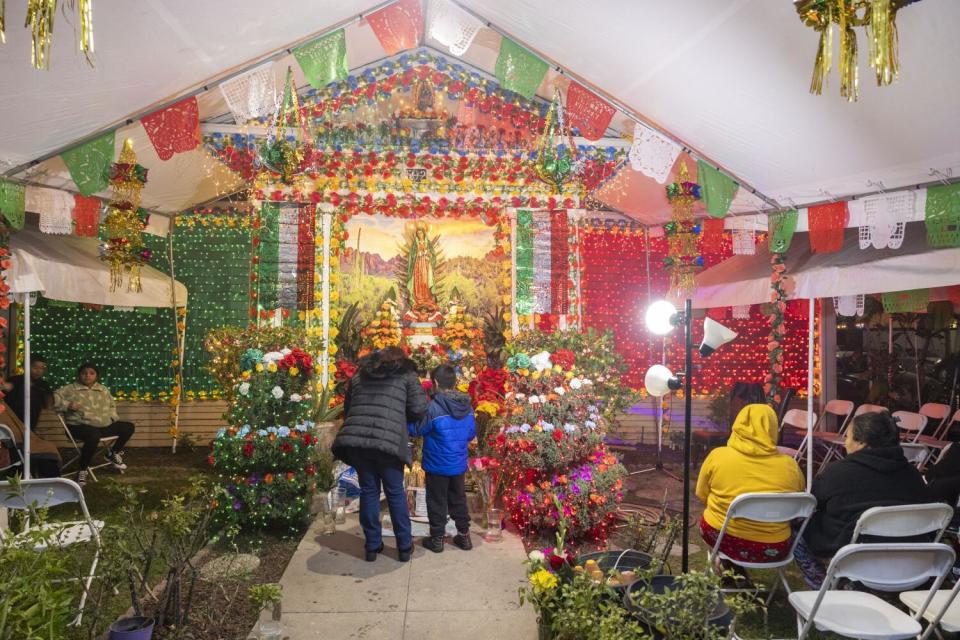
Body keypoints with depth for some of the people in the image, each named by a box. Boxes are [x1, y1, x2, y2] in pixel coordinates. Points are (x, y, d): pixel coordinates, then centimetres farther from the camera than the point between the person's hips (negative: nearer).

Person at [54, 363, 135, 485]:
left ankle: (113, 453, 17)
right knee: (94, 436, -40)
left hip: (105, 425, 7)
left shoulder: (103, 389, 16)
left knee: (128, 427, -1)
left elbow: (112, 405, 28)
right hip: (80, 426, -6)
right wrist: (67, 405, -20)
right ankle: (83, 470, -21)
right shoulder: (70, 389, 1)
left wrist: (113, 417, 12)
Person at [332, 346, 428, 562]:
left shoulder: (359, 376, 23)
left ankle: (372, 546, 25)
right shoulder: (406, 375, 10)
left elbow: (347, 409, 25)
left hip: (355, 440, 3)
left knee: (368, 491, 16)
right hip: (388, 442, -3)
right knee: (395, 493, 12)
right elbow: (419, 409, 1)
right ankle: (404, 547, 22)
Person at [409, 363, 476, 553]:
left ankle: (437, 539, 21)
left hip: (437, 465, -5)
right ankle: (464, 536, 28)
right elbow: (472, 433, 7)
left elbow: (416, 429, -12)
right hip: (459, 464, 6)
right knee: (458, 499, 19)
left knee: (437, 502, 10)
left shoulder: (434, 408, -24)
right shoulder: (467, 406, -3)